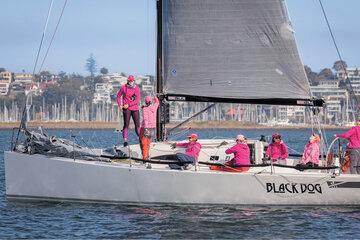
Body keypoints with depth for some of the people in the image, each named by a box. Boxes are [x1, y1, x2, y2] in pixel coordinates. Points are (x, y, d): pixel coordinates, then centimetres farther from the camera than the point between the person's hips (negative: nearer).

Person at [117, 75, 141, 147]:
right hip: (126, 109, -2)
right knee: (126, 124, -9)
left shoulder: (137, 89, 3)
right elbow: (118, 96, 11)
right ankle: (125, 141, -11)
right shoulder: (123, 87, 1)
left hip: (135, 108, 2)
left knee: (137, 124, 4)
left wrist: (128, 105, -14)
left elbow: (137, 100, -4)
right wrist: (120, 105, -1)